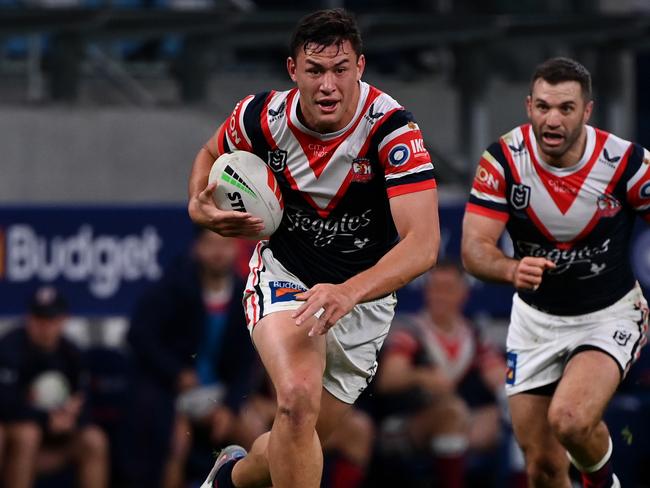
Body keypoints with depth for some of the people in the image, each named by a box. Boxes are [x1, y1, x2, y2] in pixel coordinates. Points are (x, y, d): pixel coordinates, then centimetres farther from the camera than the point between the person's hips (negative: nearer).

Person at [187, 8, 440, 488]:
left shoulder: (391, 128, -27)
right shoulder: (263, 116, -17)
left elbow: (423, 242, -35)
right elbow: (212, 155, 8)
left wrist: (348, 292, -49)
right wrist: (200, 206, -15)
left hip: (363, 292, 0)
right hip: (284, 272, 0)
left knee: (295, 447, 11)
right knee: (298, 398, -31)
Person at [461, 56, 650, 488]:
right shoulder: (504, 159, -17)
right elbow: (475, 249, -22)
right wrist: (512, 270, -44)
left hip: (610, 316, -3)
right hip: (536, 318, 3)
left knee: (570, 421, -29)